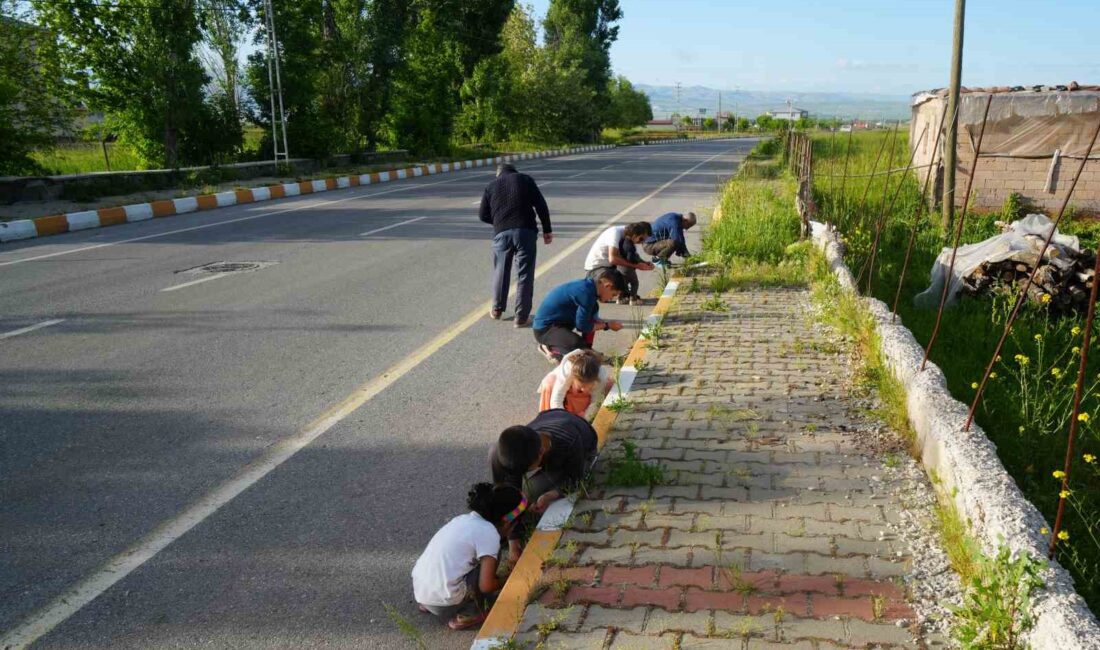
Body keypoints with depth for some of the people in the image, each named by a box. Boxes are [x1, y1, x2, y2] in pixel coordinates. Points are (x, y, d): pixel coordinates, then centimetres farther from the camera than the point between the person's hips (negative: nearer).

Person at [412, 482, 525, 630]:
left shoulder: (466, 519, 12)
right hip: (442, 603, -8)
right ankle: (467, 615, 6)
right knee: (490, 558, -2)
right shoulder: (489, 532, -12)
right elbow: (486, 585, -14)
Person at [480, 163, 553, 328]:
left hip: (501, 233, 2)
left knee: (501, 271, 19)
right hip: (526, 231, -2)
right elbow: (541, 205, 3)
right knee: (524, 274, 3)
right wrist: (547, 230, 7)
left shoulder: (491, 186, 15)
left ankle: (497, 309, 32)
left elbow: (483, 215, 14)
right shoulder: (525, 180, 11)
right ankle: (521, 317, 3)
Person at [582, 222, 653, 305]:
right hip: (594, 269, -8)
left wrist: (645, 264, -18)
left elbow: (635, 259, 3)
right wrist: (636, 265, -32)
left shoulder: (630, 237, -1)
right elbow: (612, 259, -33)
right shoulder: (615, 233, -24)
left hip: (611, 267, 8)